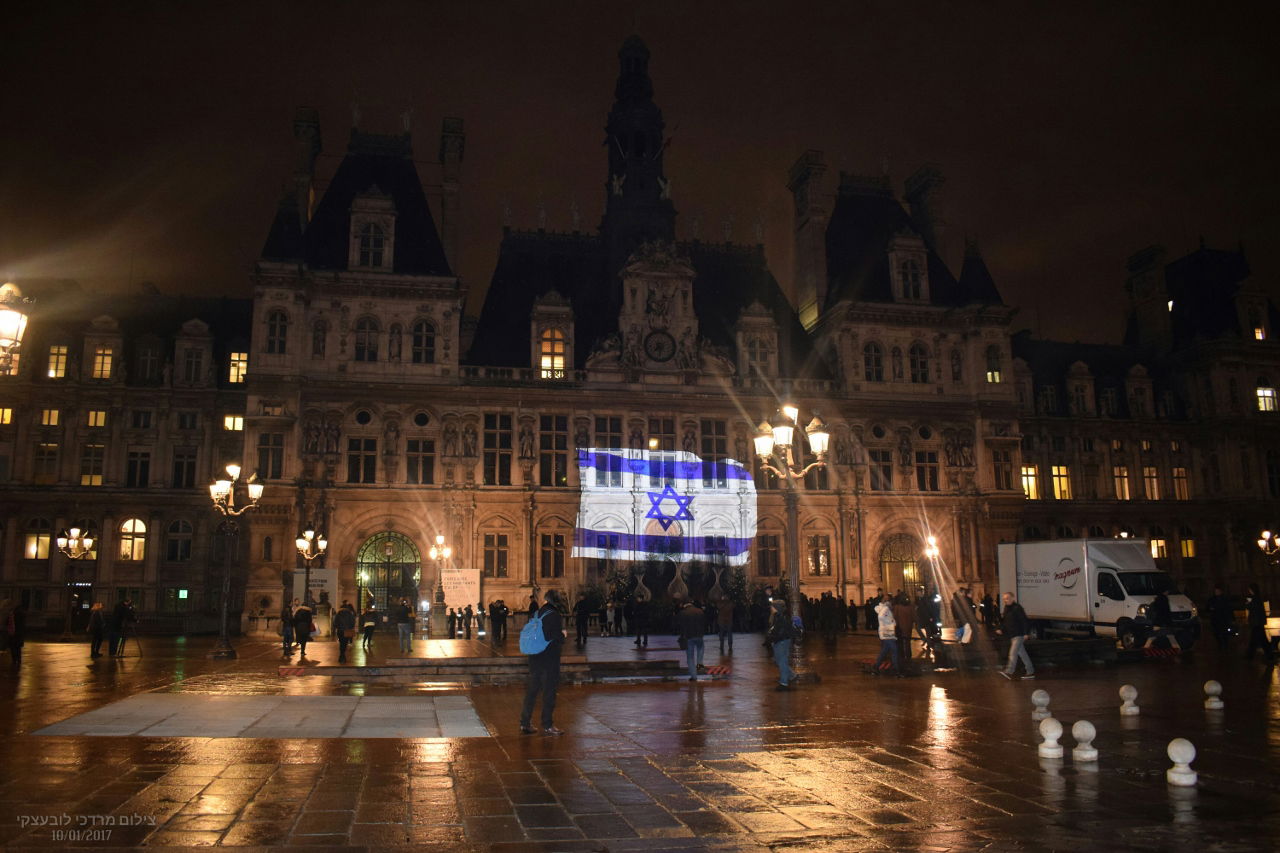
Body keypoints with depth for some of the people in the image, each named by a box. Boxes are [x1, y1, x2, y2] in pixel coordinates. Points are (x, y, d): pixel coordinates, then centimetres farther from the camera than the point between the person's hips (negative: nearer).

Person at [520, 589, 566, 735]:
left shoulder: (537, 614, 7)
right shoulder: (554, 616, -15)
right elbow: (557, 638, -20)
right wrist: (563, 635, 3)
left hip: (535, 658, 7)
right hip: (549, 658, -7)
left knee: (532, 689, 13)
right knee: (549, 691, 2)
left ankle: (525, 723, 18)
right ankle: (547, 725, 7)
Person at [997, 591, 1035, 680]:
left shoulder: (1017, 608, -13)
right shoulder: (1006, 608, 15)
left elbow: (1024, 621, -17)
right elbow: (1005, 622, 24)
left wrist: (1025, 633, -20)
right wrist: (1002, 630, 10)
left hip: (1019, 634, -9)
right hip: (1012, 635, 9)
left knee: (1013, 653, -16)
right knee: (1022, 653, 13)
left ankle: (1009, 672, -21)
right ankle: (1030, 672, 19)